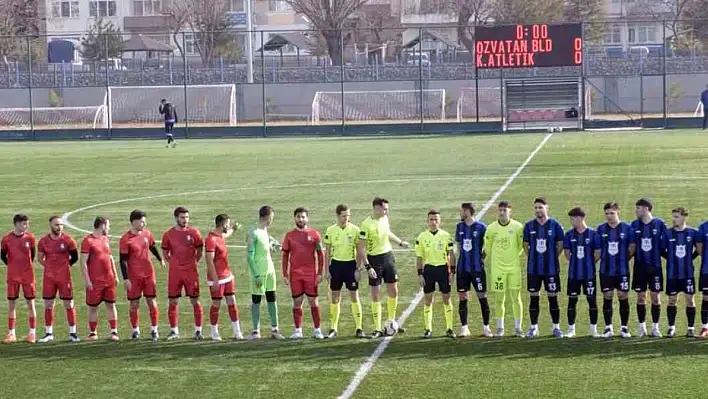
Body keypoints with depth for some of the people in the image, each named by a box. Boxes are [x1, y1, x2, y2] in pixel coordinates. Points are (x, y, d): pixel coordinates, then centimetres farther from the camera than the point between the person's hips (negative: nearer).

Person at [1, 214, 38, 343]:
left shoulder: (30, 238, -4)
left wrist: (26, 265, 10)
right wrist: (13, 266, 8)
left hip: (28, 276, 0)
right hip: (12, 276, 0)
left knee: (30, 303, 2)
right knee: (11, 304, 3)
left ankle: (32, 332, 9)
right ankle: (11, 333, 10)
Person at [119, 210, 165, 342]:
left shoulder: (147, 233, 3)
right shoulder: (125, 239, -12)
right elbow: (123, 260, -10)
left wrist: (160, 260, 36)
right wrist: (125, 279, -13)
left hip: (148, 274, 4)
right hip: (133, 276, -4)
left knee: (152, 301, 3)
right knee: (134, 304, 4)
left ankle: (154, 330, 10)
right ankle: (135, 330, 17)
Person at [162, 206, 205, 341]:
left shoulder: (194, 232, 0)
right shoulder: (168, 234, 2)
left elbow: (200, 250, 9)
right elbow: (165, 253, 13)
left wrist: (194, 263, 3)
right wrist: (174, 263, 4)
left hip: (191, 272, -1)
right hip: (174, 272, 1)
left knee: (195, 301, 0)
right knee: (173, 302, 3)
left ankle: (198, 330, 7)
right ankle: (174, 331, 13)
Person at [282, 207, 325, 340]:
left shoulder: (314, 234, 2)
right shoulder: (289, 235, 5)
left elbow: (320, 254, 3)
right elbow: (284, 255, 8)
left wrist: (320, 273, -3)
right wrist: (285, 275, 2)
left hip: (311, 273, -1)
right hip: (295, 274, 1)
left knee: (313, 301, 1)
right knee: (297, 302, 4)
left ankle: (317, 329, 8)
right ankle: (298, 330, 10)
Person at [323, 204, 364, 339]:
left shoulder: (354, 230, -4)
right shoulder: (330, 230, -1)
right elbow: (327, 252, 5)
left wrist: (358, 269, -6)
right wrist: (326, 270, 1)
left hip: (350, 264, -1)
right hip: (336, 264, 1)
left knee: (354, 297, 0)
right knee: (335, 298, 6)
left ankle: (359, 328, 7)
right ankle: (333, 329, 13)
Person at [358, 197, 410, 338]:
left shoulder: (385, 218, 0)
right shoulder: (367, 224, -19)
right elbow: (361, 248, -17)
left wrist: (400, 242, 30)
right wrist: (368, 267, -20)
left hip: (388, 256, 6)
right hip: (374, 259, -6)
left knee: (393, 291, 8)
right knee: (376, 295, 0)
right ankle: (377, 329, 6)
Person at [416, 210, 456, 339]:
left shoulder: (446, 236, 0)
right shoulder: (422, 237, 1)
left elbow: (451, 255, 2)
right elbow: (419, 258, 4)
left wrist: (452, 272, -4)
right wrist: (420, 274, -2)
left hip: (443, 268, -1)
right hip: (428, 269, 1)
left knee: (446, 299, 2)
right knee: (428, 300, 4)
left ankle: (449, 329, 9)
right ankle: (428, 329, 11)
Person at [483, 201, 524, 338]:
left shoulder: (518, 227, -2)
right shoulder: (491, 228, -1)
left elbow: (522, 245, 9)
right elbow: (487, 248, 10)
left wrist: (514, 255, 4)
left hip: (514, 267, 0)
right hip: (497, 268, 0)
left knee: (516, 298, 0)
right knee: (499, 299, 2)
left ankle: (518, 327, 9)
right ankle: (499, 328, 12)